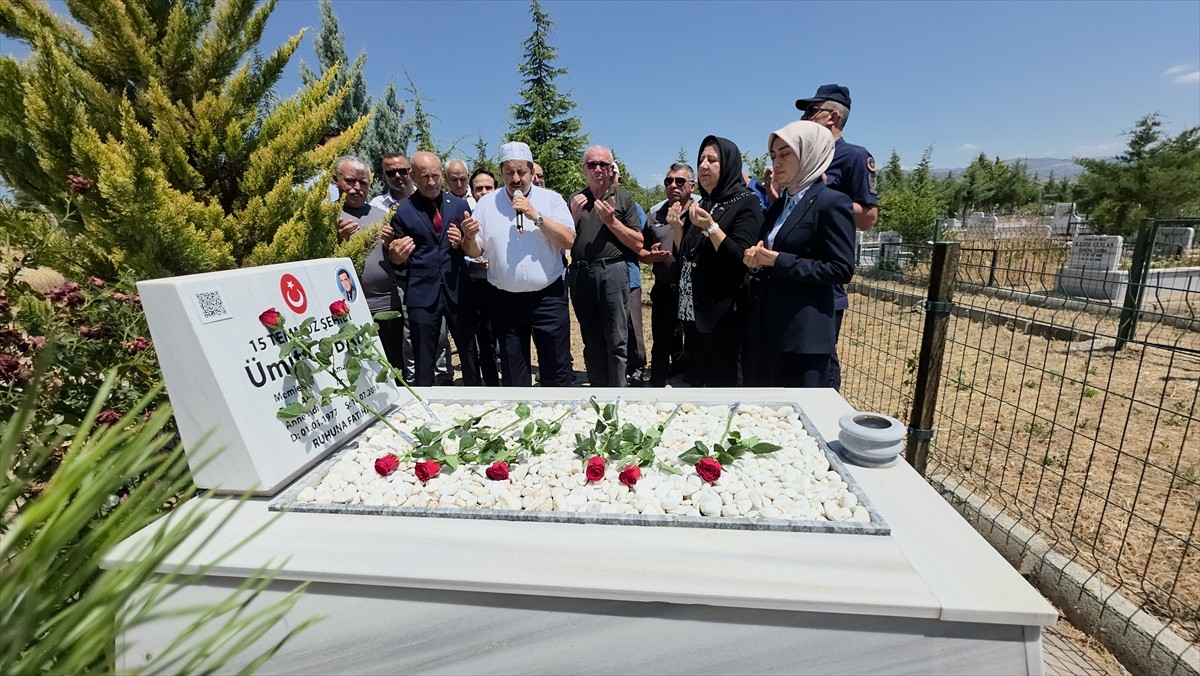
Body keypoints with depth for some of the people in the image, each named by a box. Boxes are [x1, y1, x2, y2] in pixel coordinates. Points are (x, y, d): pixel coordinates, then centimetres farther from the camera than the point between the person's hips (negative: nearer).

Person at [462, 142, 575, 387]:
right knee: (512, 373, 14)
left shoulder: (551, 199, 1)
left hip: (548, 298, -1)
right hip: (505, 301, 2)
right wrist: (469, 237, -17)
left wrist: (536, 215, -17)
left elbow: (569, 240, -10)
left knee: (557, 369, 6)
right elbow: (474, 252, 4)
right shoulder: (487, 203, 5)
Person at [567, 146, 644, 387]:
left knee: (616, 340, -2)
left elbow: (638, 244, -1)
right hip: (579, 274, 4)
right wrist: (575, 216, -3)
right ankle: (597, 386, 22)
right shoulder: (575, 200, 14)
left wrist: (611, 221, -10)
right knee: (591, 339, 11)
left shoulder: (623, 198, 4)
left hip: (612, 272, -4)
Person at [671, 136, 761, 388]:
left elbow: (741, 259, -16)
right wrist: (676, 226, 2)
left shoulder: (746, 202, -5)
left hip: (723, 312, -7)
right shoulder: (703, 204, 15)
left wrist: (711, 227, -23)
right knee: (697, 380, 12)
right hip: (692, 308, 7)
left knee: (724, 383, 1)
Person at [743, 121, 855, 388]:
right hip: (763, 326, 8)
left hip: (803, 332, -7)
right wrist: (757, 259, -2)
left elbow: (841, 269, -14)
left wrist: (778, 261, -17)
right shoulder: (778, 205, 14)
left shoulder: (832, 203, -9)